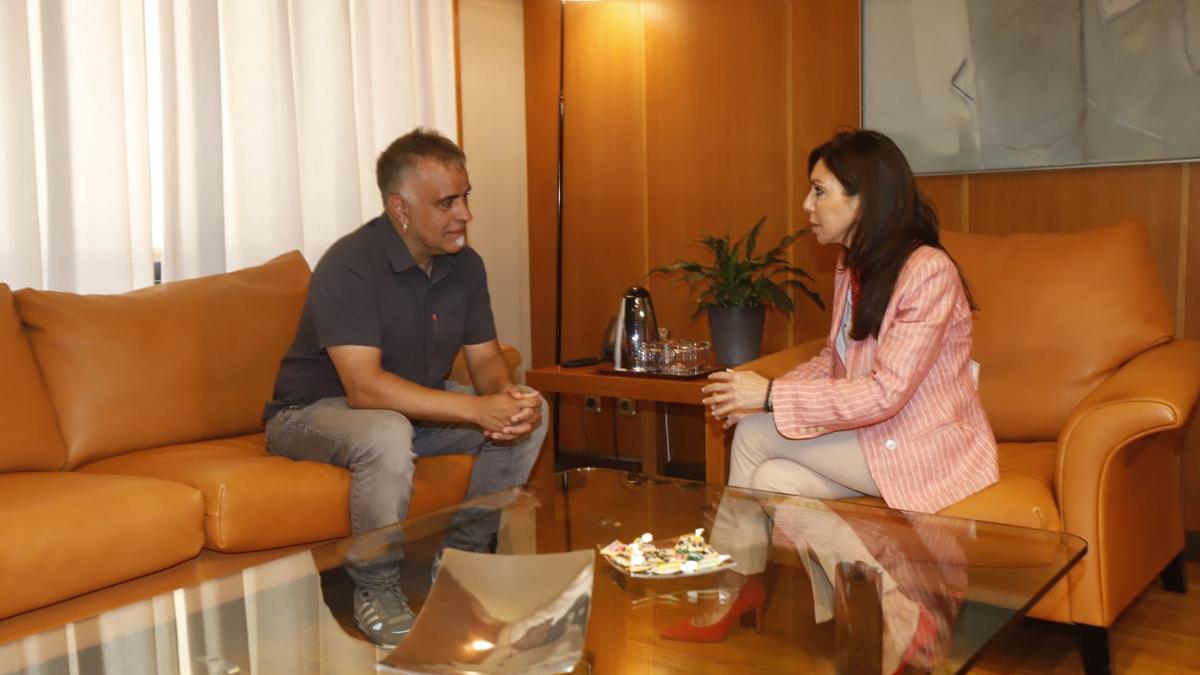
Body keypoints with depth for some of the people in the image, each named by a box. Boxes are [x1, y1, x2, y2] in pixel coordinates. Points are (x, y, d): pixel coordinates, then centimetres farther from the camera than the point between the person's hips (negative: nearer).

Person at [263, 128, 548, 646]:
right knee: (388, 435, -40)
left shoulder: (465, 264, -4)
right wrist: (478, 409, -38)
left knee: (530, 412, -8)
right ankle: (375, 591, -16)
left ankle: (463, 558, 4)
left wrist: (508, 398, -25)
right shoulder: (349, 264, -26)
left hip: (417, 403, 7)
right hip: (314, 410, -7)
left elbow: (485, 357, 0)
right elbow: (365, 388, -35)